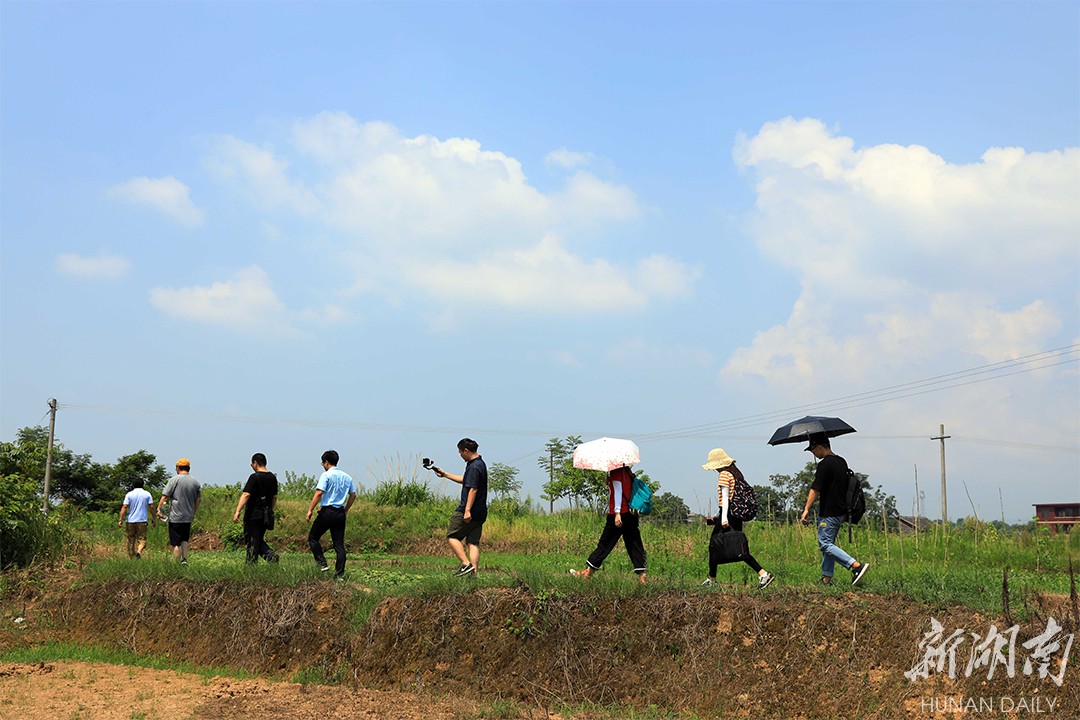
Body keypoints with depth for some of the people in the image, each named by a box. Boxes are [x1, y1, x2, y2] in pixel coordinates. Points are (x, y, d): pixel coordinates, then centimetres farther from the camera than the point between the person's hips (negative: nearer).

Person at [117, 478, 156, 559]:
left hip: (131, 520, 1)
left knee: (131, 540, 10)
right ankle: (139, 551, -28)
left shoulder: (129, 494, 2)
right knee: (142, 539, 0)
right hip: (142, 520, -1)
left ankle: (132, 558, 12)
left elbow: (124, 507, -5)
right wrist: (154, 519, 7)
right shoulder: (147, 494, 3)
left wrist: (120, 520, -6)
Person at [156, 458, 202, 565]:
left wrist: (159, 509, -3)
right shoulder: (195, 482, 7)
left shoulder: (175, 480, -7)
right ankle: (184, 559, 6)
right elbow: (199, 499, 12)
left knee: (176, 543, -1)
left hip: (175, 517, -5)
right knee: (184, 540, 20)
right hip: (188, 517, 5)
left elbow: (164, 496, -10)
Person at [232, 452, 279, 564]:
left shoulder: (254, 477, -12)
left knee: (252, 542, 0)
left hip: (253, 515, -7)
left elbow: (246, 495, -21)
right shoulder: (273, 477, 10)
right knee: (259, 540, 17)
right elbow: (274, 497, 17)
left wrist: (237, 511, -25)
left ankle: (251, 565, 1)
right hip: (266, 516, 7)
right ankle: (271, 555, -4)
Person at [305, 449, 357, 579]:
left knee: (313, 538, 10)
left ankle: (322, 563, -1)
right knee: (339, 544, 6)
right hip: (340, 513, 6)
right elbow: (353, 495, 16)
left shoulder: (326, 475, -8)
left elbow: (319, 493, -17)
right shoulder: (347, 477, 12)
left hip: (327, 511, -6)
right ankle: (340, 573, 3)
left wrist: (310, 510, -13)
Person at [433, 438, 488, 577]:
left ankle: (466, 564, -9)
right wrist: (445, 474, 36)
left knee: (452, 536, 2)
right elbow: (466, 480, 31)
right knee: (473, 542, 7)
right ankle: (474, 573, 2)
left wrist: (467, 510, -28)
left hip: (469, 512, -9)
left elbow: (473, 489, -24)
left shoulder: (474, 467, -16)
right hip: (480, 512, 9)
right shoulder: (480, 464, 17)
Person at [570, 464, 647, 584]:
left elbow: (618, 490, -17)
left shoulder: (616, 472, -9)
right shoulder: (627, 471, 15)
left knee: (605, 544, -1)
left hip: (620, 514, -8)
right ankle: (641, 575, -1)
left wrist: (617, 512, -21)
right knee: (634, 544, 6)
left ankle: (588, 572, 6)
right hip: (631, 514, 8)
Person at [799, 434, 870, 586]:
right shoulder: (842, 462, 12)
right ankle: (827, 578, 16)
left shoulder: (824, 464, -16)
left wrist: (806, 509, -10)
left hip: (828, 513, -10)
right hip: (841, 511, 10)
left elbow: (815, 489, -17)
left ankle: (857, 565, -20)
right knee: (828, 544, 15)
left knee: (825, 544, -8)